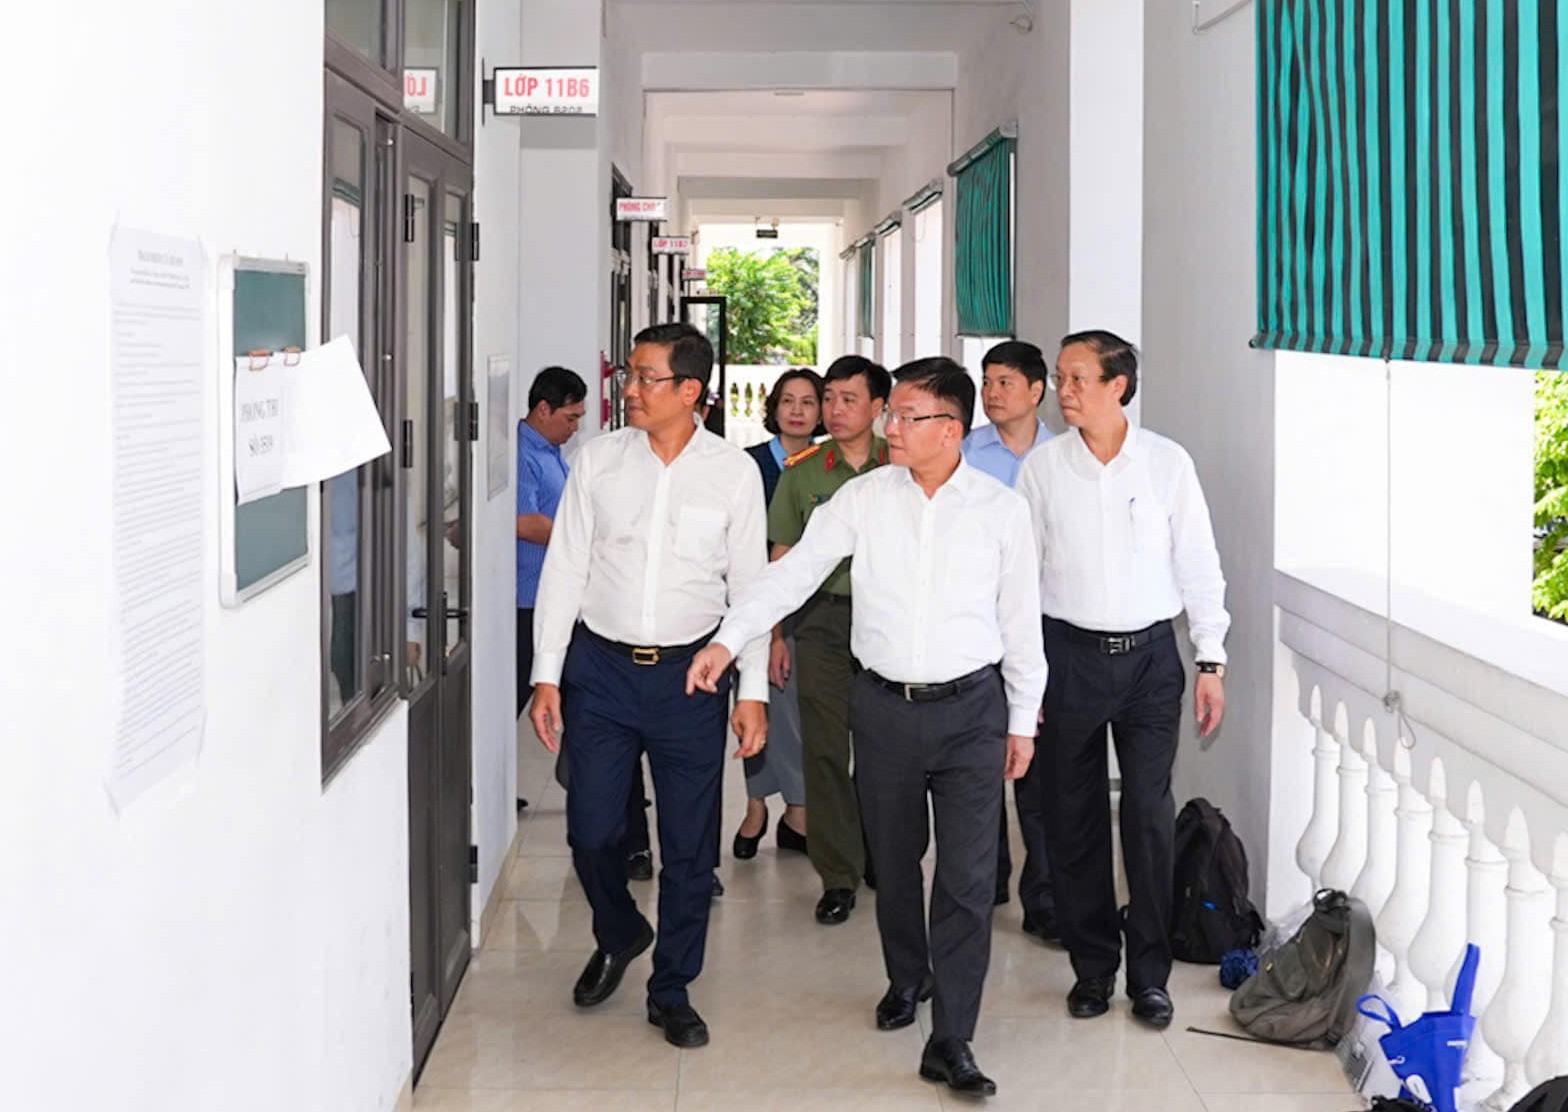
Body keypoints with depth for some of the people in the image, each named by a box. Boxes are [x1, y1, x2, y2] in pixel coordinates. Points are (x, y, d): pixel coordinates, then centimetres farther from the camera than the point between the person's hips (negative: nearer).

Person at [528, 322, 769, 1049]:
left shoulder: (734, 472, -2)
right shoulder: (599, 459, 0)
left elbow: (750, 585, 1)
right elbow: (564, 569, 3)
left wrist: (754, 691, -2)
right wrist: (546, 675, -1)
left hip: (690, 670, -1)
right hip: (600, 666, 1)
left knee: (689, 845, 6)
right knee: (591, 831, 3)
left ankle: (672, 992, 23)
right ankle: (618, 935, 34)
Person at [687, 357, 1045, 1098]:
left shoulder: (1001, 509, -4)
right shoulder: (864, 498, -1)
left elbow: (1020, 619, 3)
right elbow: (794, 571, -2)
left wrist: (1024, 719, 6)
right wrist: (729, 639, -13)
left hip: (971, 708, -2)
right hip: (884, 704, 2)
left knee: (967, 877, -5)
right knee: (893, 862, 15)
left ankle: (950, 1042, 1)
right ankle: (906, 977, 40)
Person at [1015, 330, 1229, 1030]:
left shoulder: (1167, 463, -1)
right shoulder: (1042, 466, 0)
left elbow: (1198, 564, 3)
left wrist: (1212, 659, 1)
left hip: (1150, 655, -1)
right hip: (1068, 652, 1)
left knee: (1150, 816, -2)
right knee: (1073, 818, 5)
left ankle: (1150, 974, 10)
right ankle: (1092, 965, 19)